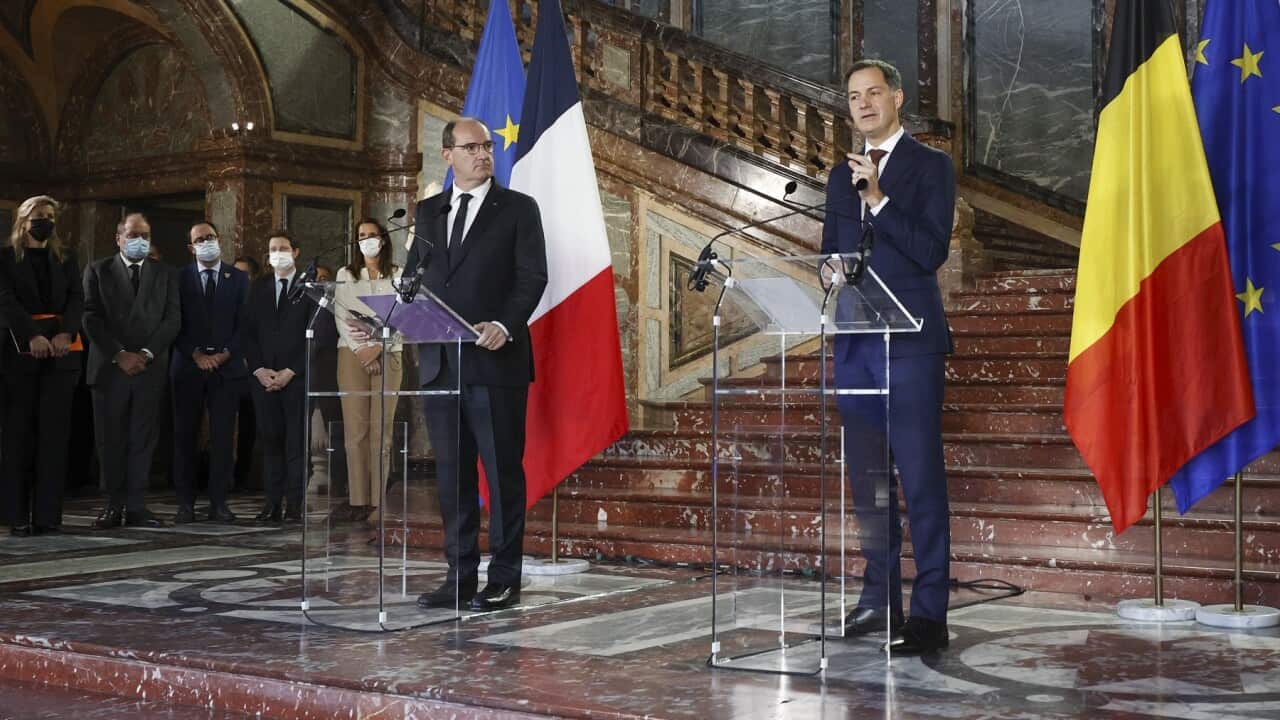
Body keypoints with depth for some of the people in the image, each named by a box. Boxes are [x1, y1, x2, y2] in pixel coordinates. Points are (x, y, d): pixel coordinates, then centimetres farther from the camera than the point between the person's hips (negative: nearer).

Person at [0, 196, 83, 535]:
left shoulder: (66, 257, 14)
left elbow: (76, 298, 2)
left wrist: (66, 333, -18)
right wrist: (33, 335, -23)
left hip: (63, 349, 2)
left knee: (55, 431, -2)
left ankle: (48, 514, -1)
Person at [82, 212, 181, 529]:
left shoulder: (164, 274, 12)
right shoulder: (98, 271, 8)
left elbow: (172, 319, 4)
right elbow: (92, 318, -1)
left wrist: (146, 354, -9)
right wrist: (119, 355, -11)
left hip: (150, 368, 1)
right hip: (109, 368, -1)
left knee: (144, 439, 0)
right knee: (111, 440, 1)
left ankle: (136, 506, 3)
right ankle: (115, 505, 7)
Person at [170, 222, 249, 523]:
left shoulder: (238, 278, 9)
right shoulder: (180, 278, 7)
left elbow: (243, 323, 4)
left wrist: (225, 354, -7)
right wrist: (196, 354, -8)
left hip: (227, 365, 0)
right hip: (189, 366, 0)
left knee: (223, 437, -1)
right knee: (184, 435, 0)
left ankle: (219, 502, 3)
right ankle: (185, 503, 5)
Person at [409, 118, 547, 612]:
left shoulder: (518, 209, 3)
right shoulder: (428, 212, 16)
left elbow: (532, 276, -5)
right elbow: (413, 274, 17)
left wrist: (505, 325, -20)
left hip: (495, 361, -5)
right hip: (439, 362, 5)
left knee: (503, 471, -1)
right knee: (452, 473, 8)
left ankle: (504, 580, 6)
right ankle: (460, 576, 16)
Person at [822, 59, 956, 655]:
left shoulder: (930, 167, 1)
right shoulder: (842, 175, 18)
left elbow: (932, 252, -11)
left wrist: (878, 198, -17)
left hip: (910, 342, -6)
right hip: (854, 341, 6)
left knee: (921, 478, -7)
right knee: (866, 477, 10)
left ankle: (928, 612, -4)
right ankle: (880, 599, 20)